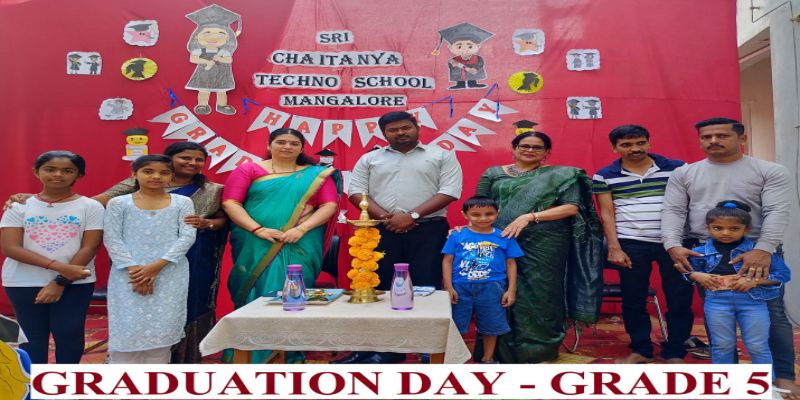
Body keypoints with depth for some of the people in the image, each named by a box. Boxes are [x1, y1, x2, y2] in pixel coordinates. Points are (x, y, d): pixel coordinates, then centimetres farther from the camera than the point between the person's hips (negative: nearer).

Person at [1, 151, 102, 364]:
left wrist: (61, 282, -12)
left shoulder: (90, 206, -2)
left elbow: (90, 247, -6)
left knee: (70, 334, 1)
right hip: (24, 283, 2)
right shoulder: (19, 206, 2)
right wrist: (59, 266, -18)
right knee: (31, 336, 8)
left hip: (76, 282, -1)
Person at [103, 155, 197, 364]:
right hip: (128, 275, 0)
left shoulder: (182, 203, 6)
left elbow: (187, 237, -2)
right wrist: (133, 268, -13)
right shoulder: (118, 203, 6)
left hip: (170, 275, 0)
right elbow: (112, 239, 0)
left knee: (162, 327, 2)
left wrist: (157, 266, -12)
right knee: (127, 326, -2)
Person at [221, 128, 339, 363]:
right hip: (254, 246, 1)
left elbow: (330, 205, 0)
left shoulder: (316, 174, 9)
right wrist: (258, 229, -13)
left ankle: (289, 356, 10)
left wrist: (301, 229, -13)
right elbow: (230, 203, -1)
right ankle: (250, 357, 17)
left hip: (299, 247, 0)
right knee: (256, 294, 3)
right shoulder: (249, 170, 8)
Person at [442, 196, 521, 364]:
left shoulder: (504, 237, 0)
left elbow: (510, 263, 5)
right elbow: (447, 261, 0)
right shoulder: (457, 235, -3)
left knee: (491, 325, 14)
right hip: (460, 287, -1)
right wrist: (448, 287, -6)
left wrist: (511, 290, 1)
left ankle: (487, 358, 33)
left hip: (491, 288, 1)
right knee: (455, 325, 9)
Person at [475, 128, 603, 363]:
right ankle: (500, 351, 14)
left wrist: (529, 216, -16)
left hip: (545, 245, -1)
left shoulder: (561, 175, 6)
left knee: (539, 294, 1)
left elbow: (572, 208, -5)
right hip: (501, 243, 2)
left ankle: (537, 351, 15)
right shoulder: (493, 173, 12)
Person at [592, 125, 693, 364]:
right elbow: (607, 213, 2)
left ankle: (674, 352, 21)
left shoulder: (677, 168, 3)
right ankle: (640, 349, 24)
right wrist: (614, 248, -4)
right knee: (633, 300, 8)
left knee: (679, 298, 6)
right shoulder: (605, 176, 3)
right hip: (631, 245, 0)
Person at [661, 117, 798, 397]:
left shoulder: (770, 171, 3)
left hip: (757, 252, -1)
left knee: (771, 315, 2)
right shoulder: (683, 174, 9)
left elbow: (777, 212, -8)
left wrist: (763, 250, -24)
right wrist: (673, 245, -17)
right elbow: (672, 212, 1)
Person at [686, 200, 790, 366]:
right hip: (717, 302, 1)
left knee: (758, 347, 8)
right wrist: (697, 276, -10)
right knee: (722, 346, 13)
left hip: (753, 301, -1)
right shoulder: (700, 252, 0)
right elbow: (687, 271, 12)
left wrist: (754, 281, -15)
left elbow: (783, 273, -2)